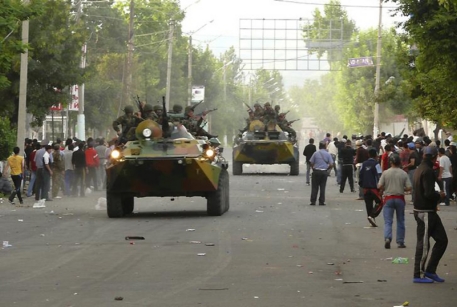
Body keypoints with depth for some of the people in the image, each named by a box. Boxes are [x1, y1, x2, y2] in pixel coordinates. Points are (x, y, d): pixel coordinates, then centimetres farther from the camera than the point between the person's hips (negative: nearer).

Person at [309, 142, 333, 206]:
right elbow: (331, 164, -3)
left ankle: (313, 201, 0)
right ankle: (321, 201, 5)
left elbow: (311, 163, -3)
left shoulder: (316, 153, -3)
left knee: (314, 187, 3)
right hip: (324, 172, 1)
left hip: (316, 171, -1)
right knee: (322, 187, 7)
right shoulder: (328, 154, 0)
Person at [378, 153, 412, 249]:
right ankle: (400, 242, 15)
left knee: (388, 221, -1)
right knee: (400, 221, 13)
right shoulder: (403, 174, -4)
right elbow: (409, 188, -7)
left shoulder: (385, 173, -6)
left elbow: (379, 186, -9)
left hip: (388, 198, -1)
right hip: (400, 198, 1)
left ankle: (387, 238, -24)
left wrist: (382, 190, 13)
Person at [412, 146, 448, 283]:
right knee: (423, 244, -2)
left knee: (442, 240, 11)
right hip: (425, 212, -10)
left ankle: (430, 270, 14)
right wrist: (439, 196, -8)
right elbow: (429, 194, -26)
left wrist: (436, 197, 13)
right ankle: (419, 275, 6)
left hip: (429, 212, 10)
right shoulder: (427, 171, -19)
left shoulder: (420, 169, 13)